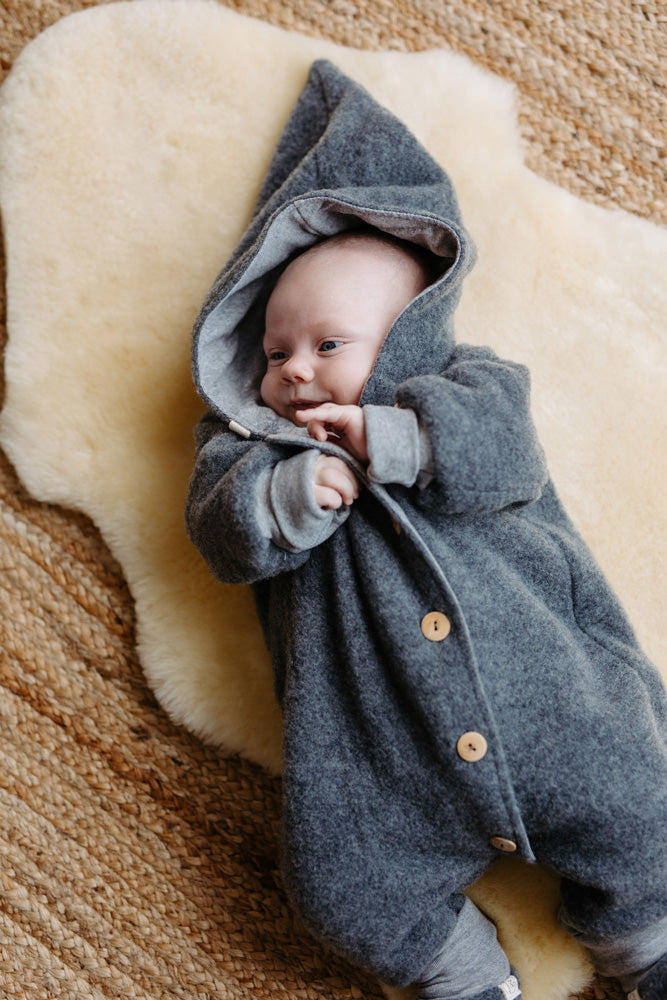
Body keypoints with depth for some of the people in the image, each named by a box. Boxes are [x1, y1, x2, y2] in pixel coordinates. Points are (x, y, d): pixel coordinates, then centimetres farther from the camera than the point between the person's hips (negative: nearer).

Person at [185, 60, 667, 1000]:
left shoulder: (468, 387, 10)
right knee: (339, 884, -11)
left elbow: (506, 453, -10)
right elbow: (225, 532, -1)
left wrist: (391, 438, -18)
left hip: (544, 704, -1)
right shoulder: (253, 444, 16)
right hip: (376, 756, 1)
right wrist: (292, 492, -19)